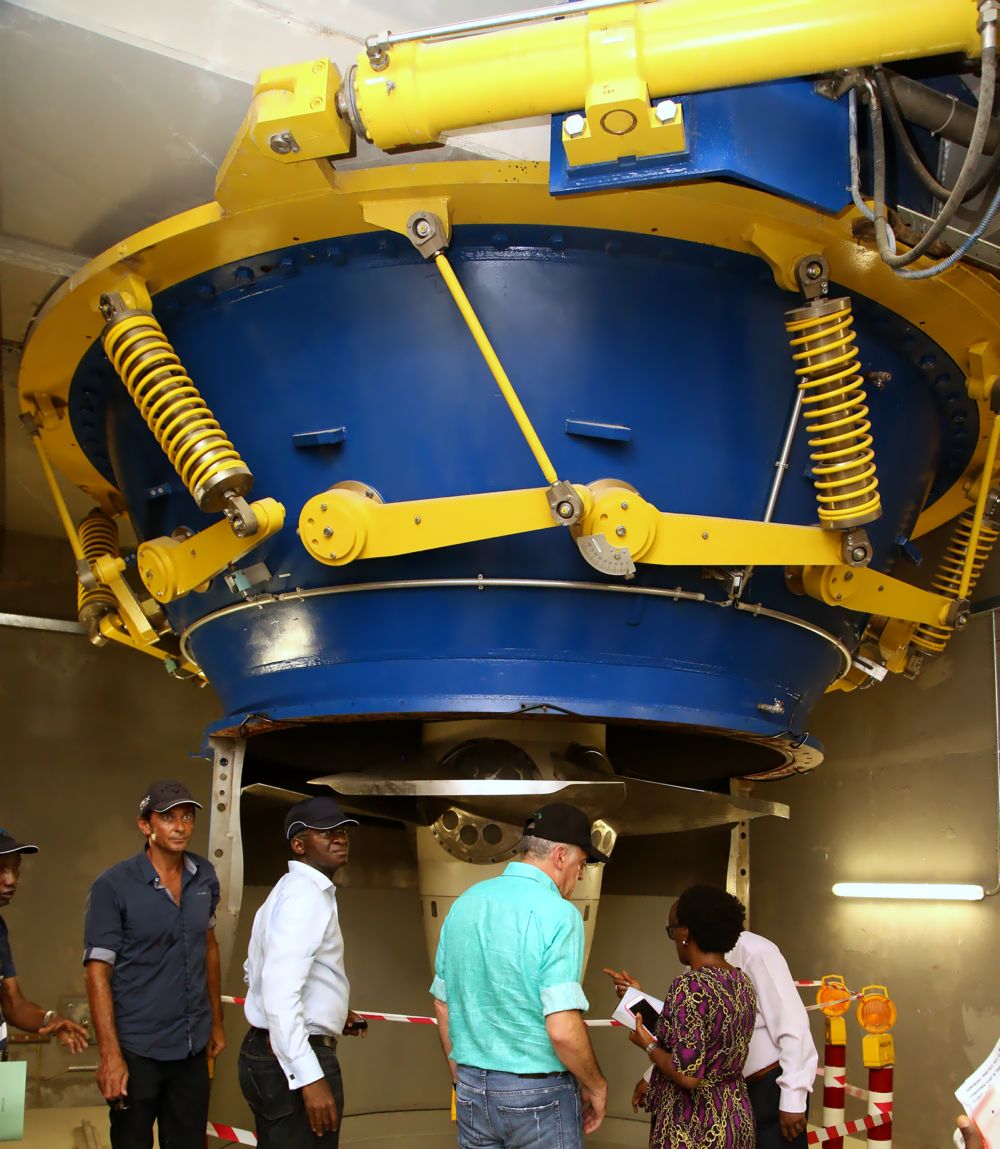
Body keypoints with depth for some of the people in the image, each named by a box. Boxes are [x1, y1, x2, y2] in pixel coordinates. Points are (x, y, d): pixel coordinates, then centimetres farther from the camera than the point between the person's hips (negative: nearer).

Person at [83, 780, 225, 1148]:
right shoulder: (113, 886, -12)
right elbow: (98, 970, -13)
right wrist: (110, 1054, -19)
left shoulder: (205, 877, 3)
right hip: (138, 1049, -4)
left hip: (193, 1047, 4)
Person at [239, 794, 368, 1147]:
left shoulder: (289, 891, 16)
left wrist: (333, 1013, 26)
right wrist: (309, 1077, -31)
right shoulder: (307, 894, -16)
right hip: (293, 1060, -10)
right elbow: (279, 992, -27)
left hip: (266, 1050, 10)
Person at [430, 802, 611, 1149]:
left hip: (472, 1091, 6)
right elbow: (563, 1030, -22)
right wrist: (596, 1086, -6)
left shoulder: (464, 902, 4)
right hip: (537, 1094, -6)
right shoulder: (558, 914, -16)